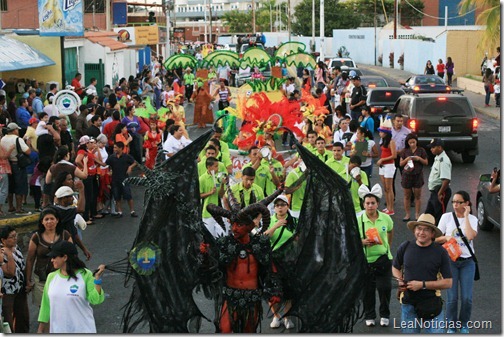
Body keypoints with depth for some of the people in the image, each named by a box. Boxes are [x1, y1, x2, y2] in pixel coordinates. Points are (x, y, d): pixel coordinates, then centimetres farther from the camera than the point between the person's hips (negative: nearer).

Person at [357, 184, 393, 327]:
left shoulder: (385, 218, -4)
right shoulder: (358, 220, -10)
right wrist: (363, 242, -23)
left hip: (383, 258, 1)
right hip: (365, 260, -1)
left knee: (385, 288, 2)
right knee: (368, 290, 9)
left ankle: (385, 315, 23)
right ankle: (369, 316, 26)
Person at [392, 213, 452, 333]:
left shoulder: (440, 252, -6)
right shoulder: (405, 247, 0)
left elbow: (448, 283, -7)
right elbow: (395, 267, 18)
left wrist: (422, 284, -15)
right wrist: (399, 281, -3)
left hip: (431, 304, -2)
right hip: (408, 304, 2)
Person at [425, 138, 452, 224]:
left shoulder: (443, 160, -20)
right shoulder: (437, 158, 12)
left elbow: (446, 179, -28)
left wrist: (440, 193, -27)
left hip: (441, 191, -11)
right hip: (434, 191, 11)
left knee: (440, 216, -4)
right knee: (428, 214, 16)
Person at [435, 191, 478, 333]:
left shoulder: (472, 219, 0)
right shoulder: (446, 217, 0)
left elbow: (470, 236, -19)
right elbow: (437, 238, 3)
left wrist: (466, 216, -14)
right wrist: (446, 238, -18)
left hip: (468, 262, 1)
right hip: (451, 261, 0)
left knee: (467, 298, 0)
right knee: (452, 297, -2)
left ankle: (463, 325, 21)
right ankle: (451, 326, 15)